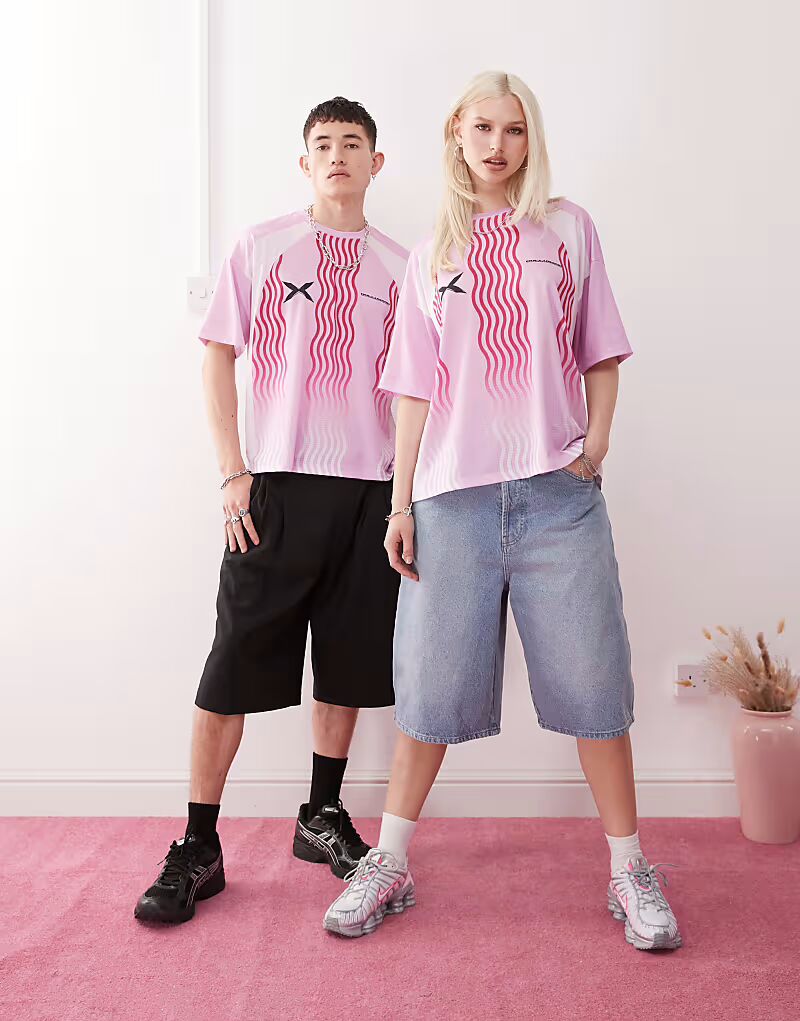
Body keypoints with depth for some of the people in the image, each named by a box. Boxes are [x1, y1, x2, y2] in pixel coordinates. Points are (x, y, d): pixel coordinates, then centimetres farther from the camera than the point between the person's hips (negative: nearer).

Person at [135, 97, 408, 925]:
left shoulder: (398, 266, 11)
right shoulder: (262, 247, 5)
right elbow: (219, 357, 3)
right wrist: (232, 473, -6)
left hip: (370, 490, 3)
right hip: (278, 486, -2)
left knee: (348, 661, 9)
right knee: (235, 668, -3)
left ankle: (322, 815, 26)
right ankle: (198, 848, 7)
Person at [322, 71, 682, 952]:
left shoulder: (567, 228, 11)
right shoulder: (431, 257, 13)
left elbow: (600, 353, 12)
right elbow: (416, 391, 9)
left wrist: (596, 443, -3)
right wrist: (400, 502, 4)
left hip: (558, 491, 0)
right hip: (453, 492, 1)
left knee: (592, 677, 0)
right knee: (432, 683, 3)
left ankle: (629, 870, 15)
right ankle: (389, 863, 17)